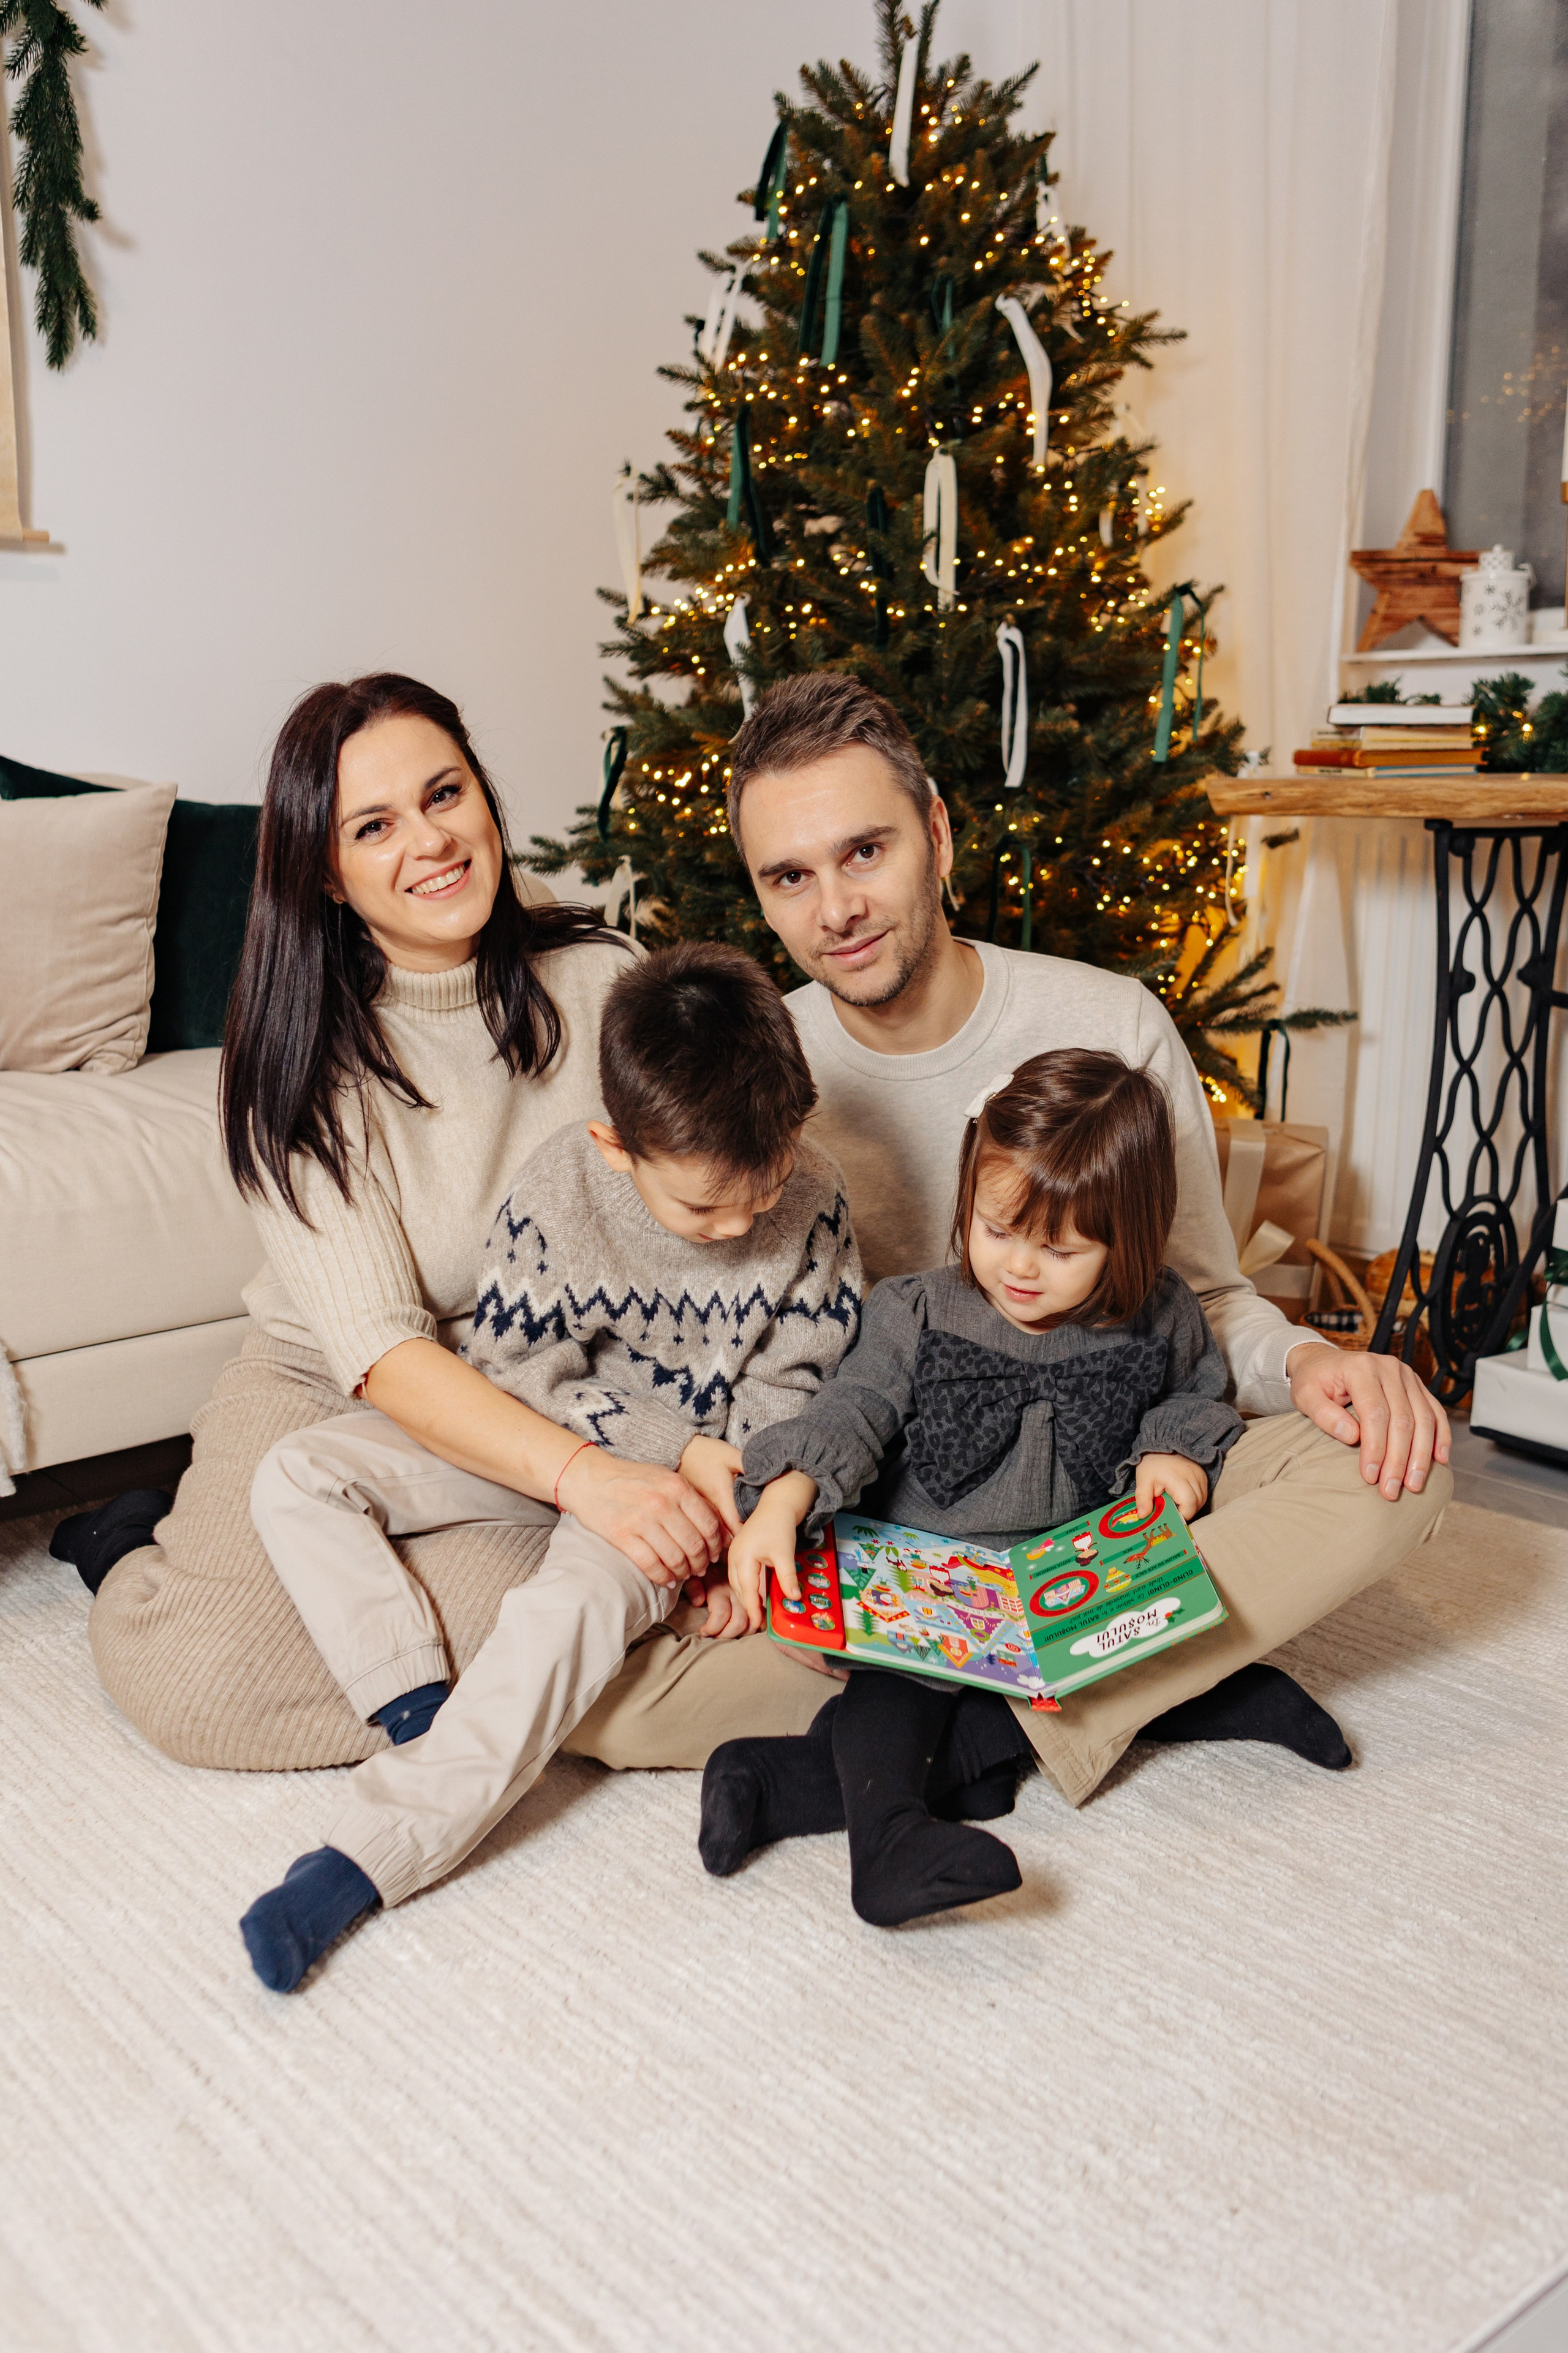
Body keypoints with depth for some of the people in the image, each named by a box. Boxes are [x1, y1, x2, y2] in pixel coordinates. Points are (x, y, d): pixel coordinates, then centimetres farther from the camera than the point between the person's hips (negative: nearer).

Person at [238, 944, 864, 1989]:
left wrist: (742, 1515, -17)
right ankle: (423, 1715, -19)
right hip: (538, 1437, 2)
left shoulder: (814, 1199, -17)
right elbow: (520, 1380, -13)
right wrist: (682, 1451, -20)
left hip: (700, 1464, -2)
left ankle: (366, 1859, -29)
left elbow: (789, 1389, -5)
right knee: (296, 1477, -12)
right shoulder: (553, 1200, -22)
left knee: (573, 1608, -33)